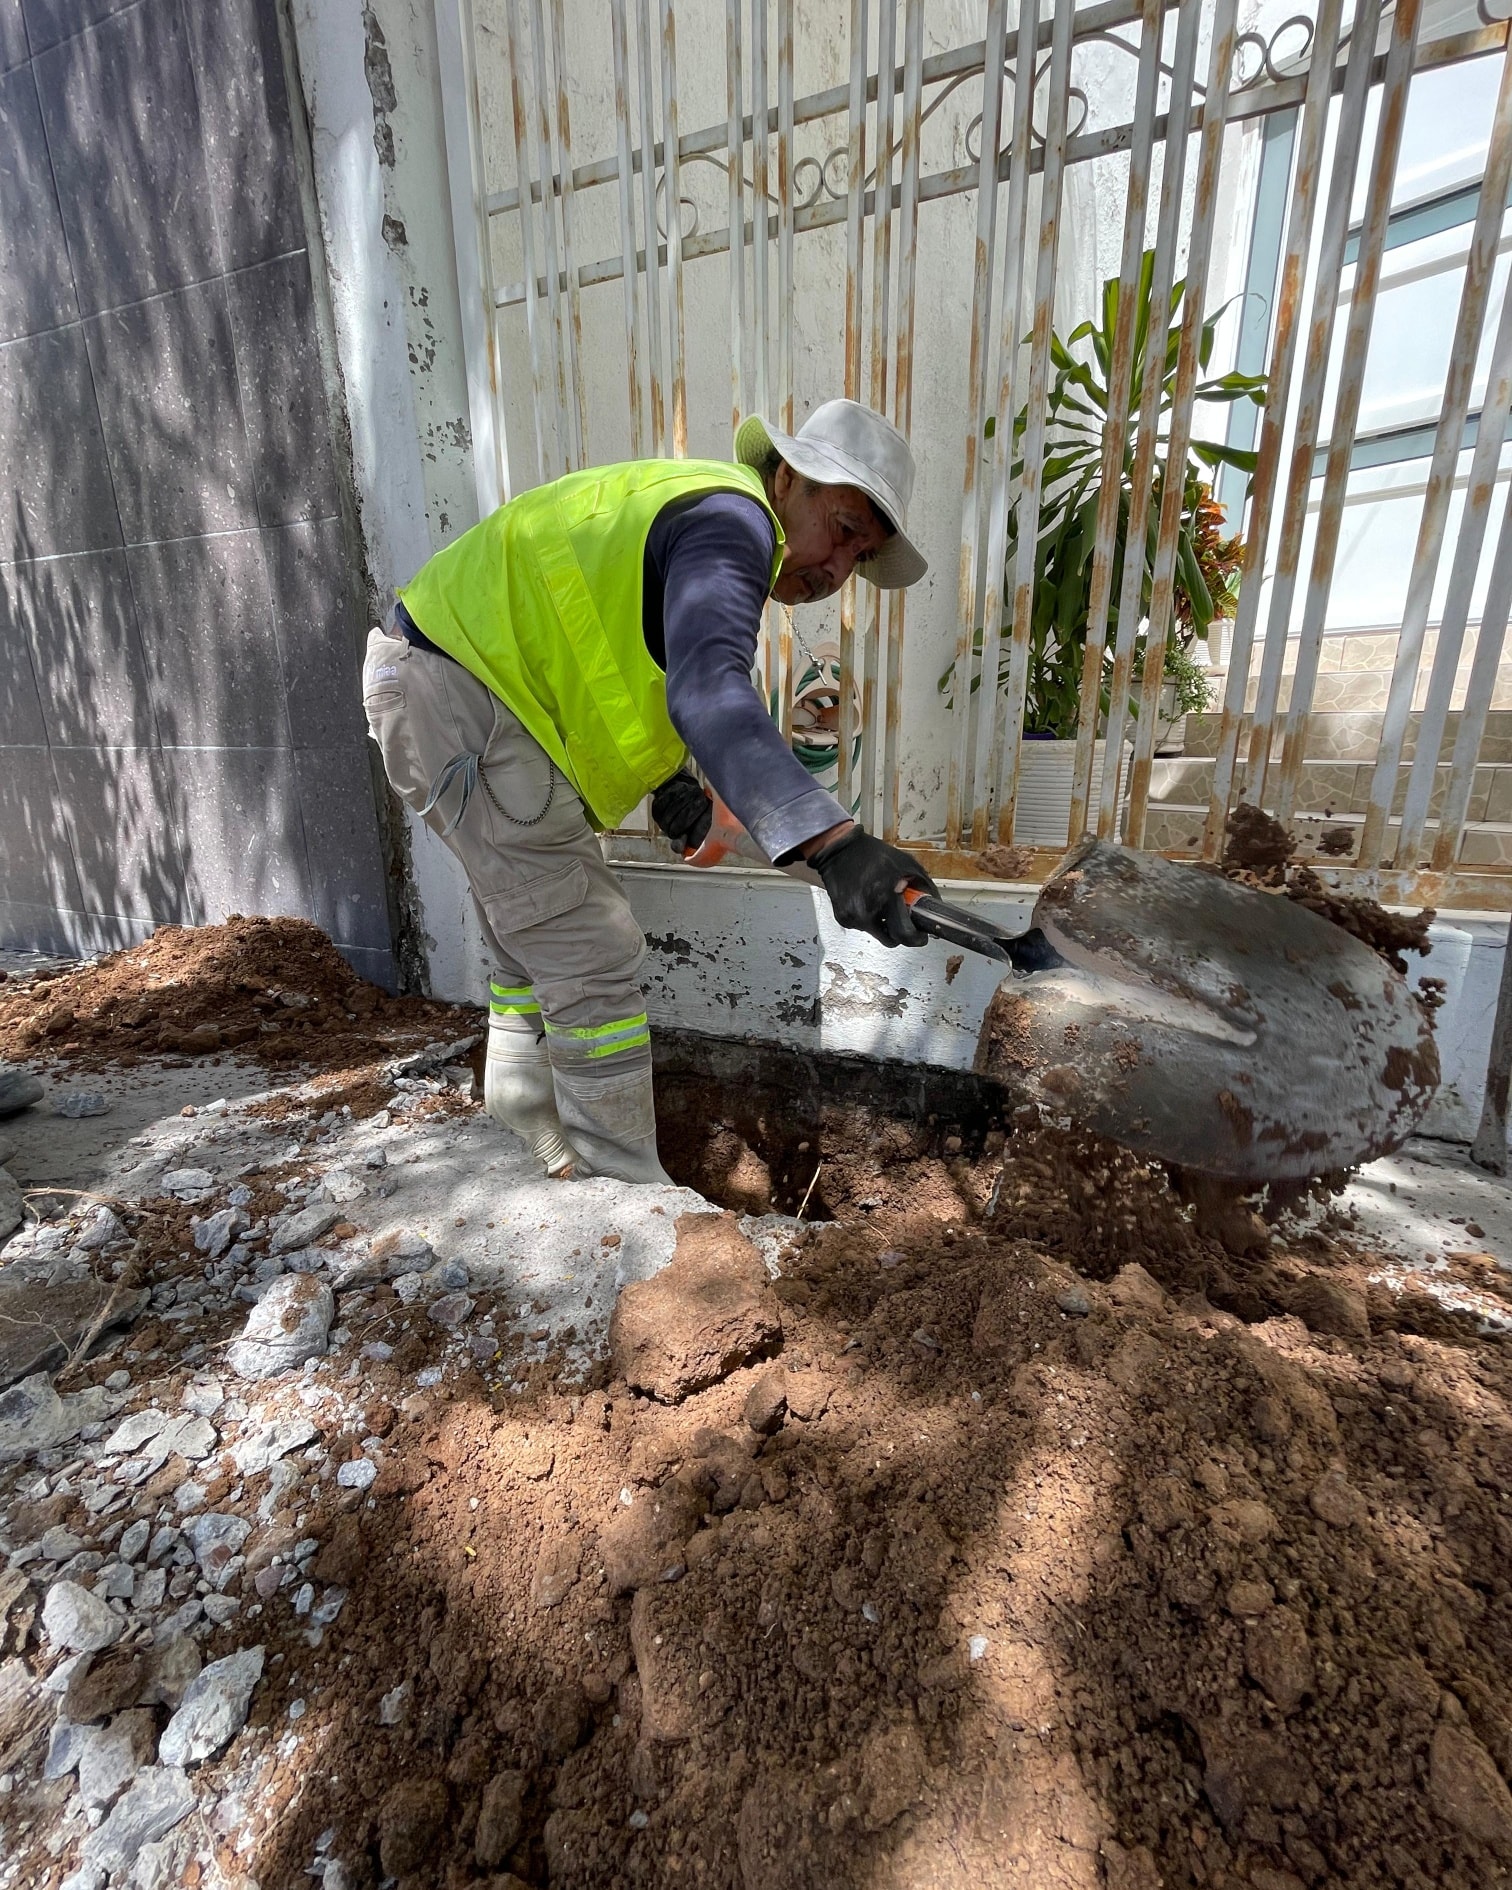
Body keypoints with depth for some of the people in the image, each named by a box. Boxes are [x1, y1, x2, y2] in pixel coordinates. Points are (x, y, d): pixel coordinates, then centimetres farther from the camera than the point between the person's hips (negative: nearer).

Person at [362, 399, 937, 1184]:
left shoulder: (702, 515, 17)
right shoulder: (731, 518, -16)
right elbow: (709, 693, -36)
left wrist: (669, 778, 3)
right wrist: (831, 841, -48)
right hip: (463, 702, -11)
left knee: (533, 924, 23)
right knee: (591, 956, -8)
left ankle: (530, 1120, 43)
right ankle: (626, 1193, 5)